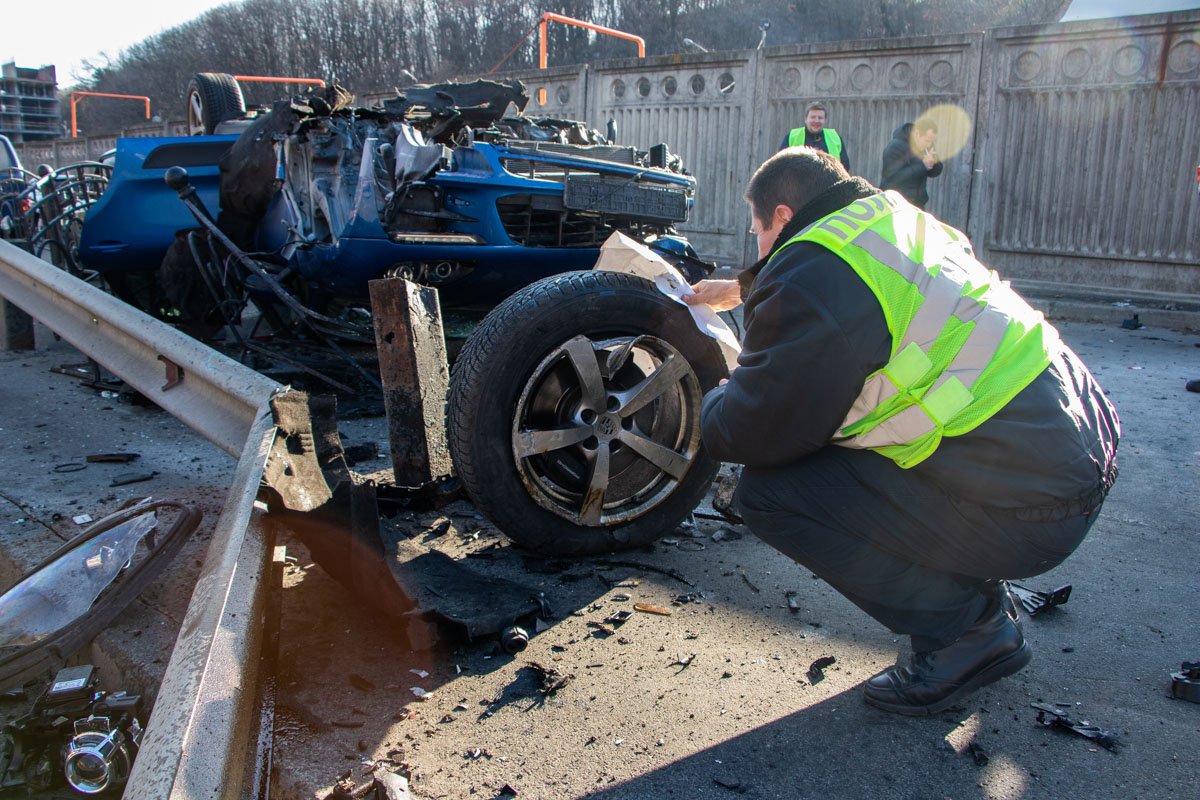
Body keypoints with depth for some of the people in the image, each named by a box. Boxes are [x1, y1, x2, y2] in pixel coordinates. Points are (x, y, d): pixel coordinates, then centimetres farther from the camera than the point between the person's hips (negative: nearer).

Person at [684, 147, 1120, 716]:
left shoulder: (815, 270, -16)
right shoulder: (895, 220, 13)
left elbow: (752, 435, -14)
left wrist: (715, 403, 9)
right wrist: (746, 291, 49)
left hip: (1024, 503, -10)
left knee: (768, 492, -10)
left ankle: (966, 629, 2)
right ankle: (985, 605, 24)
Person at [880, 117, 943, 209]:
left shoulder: (924, 147, 5)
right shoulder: (895, 147, -17)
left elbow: (933, 173, 12)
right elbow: (893, 178, -27)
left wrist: (934, 161, -12)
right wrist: (922, 164, -28)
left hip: (917, 205, 7)